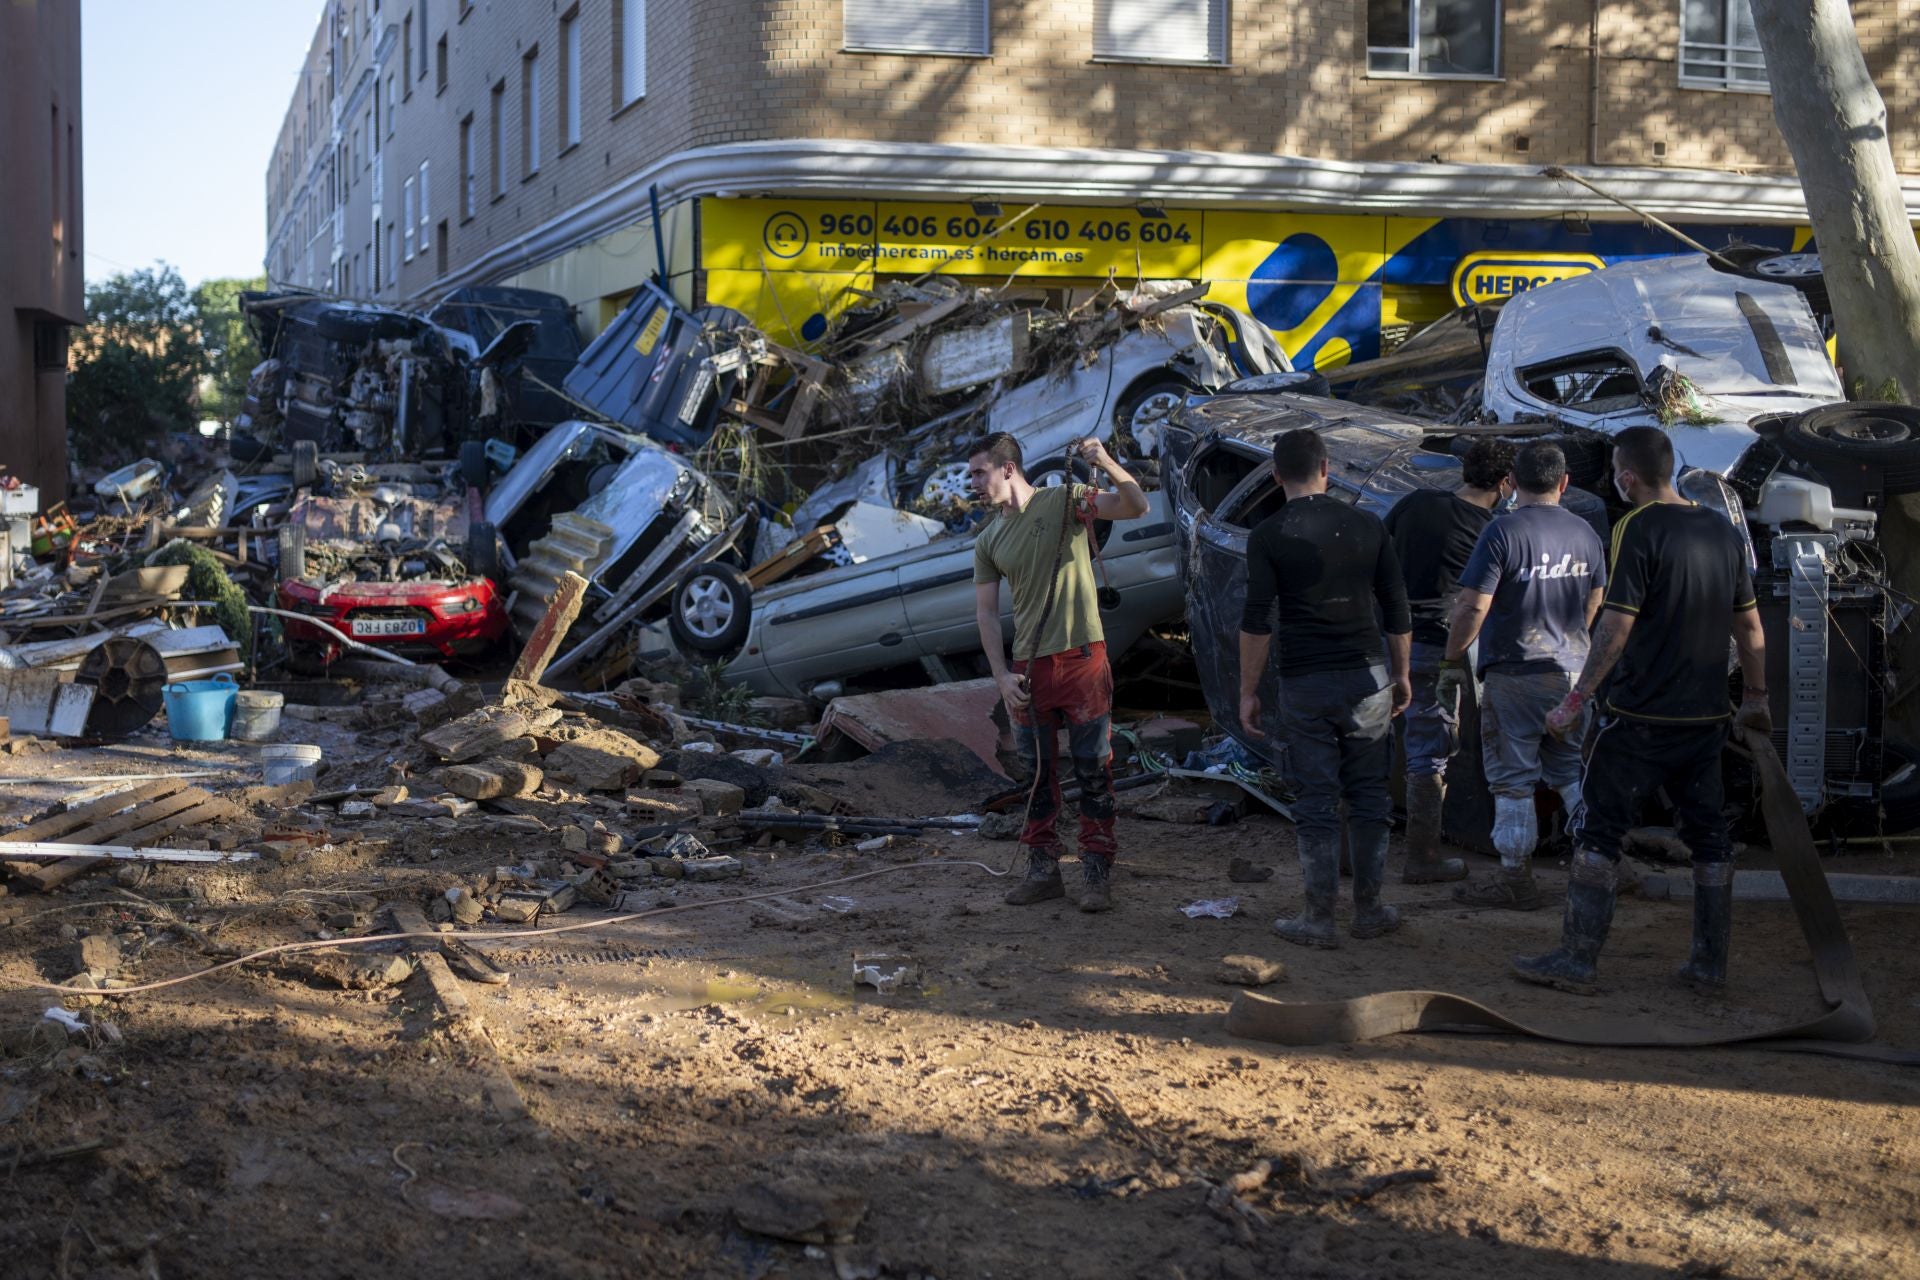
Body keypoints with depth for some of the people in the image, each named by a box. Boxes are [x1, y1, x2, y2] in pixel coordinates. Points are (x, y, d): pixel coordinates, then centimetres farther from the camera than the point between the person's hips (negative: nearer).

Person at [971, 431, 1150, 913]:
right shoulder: (988, 541, 9)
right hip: (1028, 668, 4)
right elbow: (985, 612, 9)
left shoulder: (1066, 501, -3)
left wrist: (1107, 464, -31)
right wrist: (1001, 675, -1)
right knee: (1038, 772, 10)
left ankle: (1098, 873, 8)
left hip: (1082, 657, -4)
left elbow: (1136, 507, -14)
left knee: (1093, 769, 1)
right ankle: (1043, 869, 20)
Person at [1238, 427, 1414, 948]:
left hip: (1305, 685, -2)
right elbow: (1397, 610, 8)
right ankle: (1369, 909, 17)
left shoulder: (1267, 536, -5)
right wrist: (1401, 674, 19)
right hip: (1368, 678, 2)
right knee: (1368, 794, 11)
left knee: (1315, 801, 3)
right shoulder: (1367, 526, 4)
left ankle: (1319, 918, 6)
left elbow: (1256, 622, -9)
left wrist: (1248, 693, -2)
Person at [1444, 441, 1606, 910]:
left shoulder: (1503, 532, -15)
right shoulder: (1585, 534, 4)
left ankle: (1517, 879, 6)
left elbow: (1472, 607, -18)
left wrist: (1453, 659, -4)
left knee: (1513, 780, 2)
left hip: (1514, 674, -5)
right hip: (1572, 672, 6)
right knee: (1573, 773, 17)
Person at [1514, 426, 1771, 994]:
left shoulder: (1637, 529, -12)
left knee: (1598, 831, 2)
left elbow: (1617, 625, -17)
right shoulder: (1723, 530, 8)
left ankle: (1577, 960, 2)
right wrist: (1756, 698, 24)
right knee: (1709, 835, 12)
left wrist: (1576, 700, -13)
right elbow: (1749, 626, 13)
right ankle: (1710, 965, 15)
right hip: (1707, 716, 6)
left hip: (1640, 717, -6)